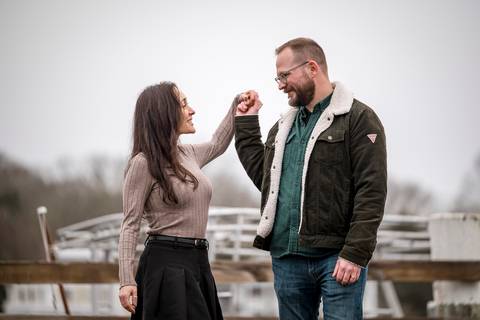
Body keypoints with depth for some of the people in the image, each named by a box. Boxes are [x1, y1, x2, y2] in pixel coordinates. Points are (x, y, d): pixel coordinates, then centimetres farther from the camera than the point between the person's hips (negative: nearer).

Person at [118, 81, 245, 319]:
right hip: (166, 264, -7)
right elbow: (130, 226, -11)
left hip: (198, 263, 7)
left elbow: (217, 145, 37)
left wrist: (236, 106, 30)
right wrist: (127, 281, -18)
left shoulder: (189, 154, 12)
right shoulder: (143, 163, -10)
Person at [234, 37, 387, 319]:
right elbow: (263, 175, 19)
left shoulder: (358, 118, -4)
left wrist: (355, 254, -18)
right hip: (286, 257, 7)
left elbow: (371, 193, -11)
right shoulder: (285, 125, 19)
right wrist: (246, 125, 20)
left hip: (336, 258, -7)